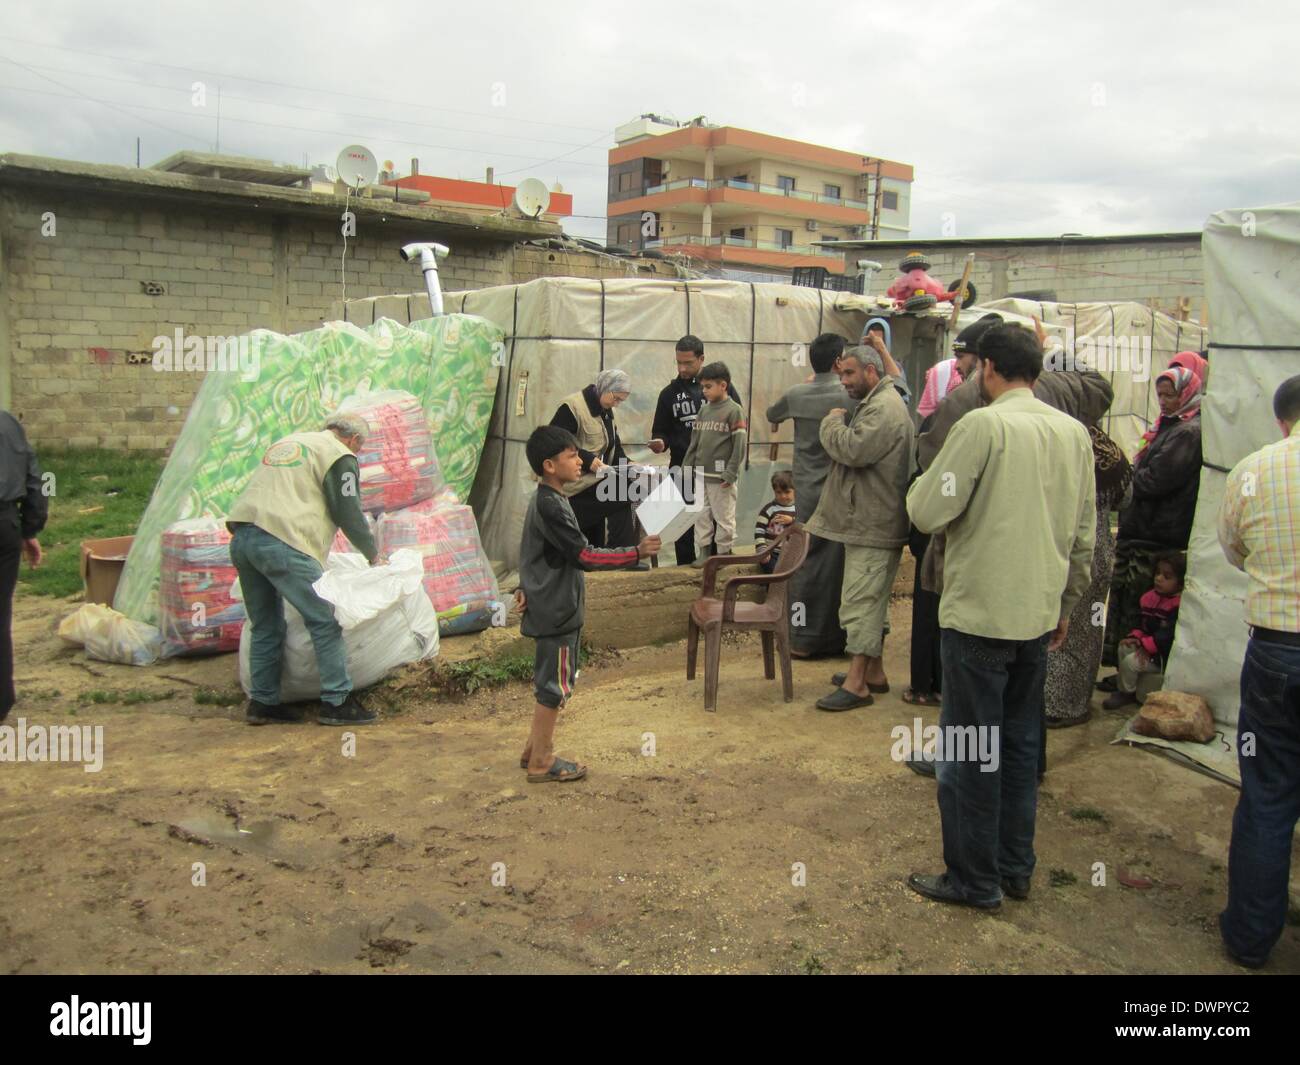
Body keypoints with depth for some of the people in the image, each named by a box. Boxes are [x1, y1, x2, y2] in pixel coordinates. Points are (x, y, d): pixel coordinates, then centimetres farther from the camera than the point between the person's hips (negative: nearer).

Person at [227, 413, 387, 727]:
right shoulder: (339, 456, 3)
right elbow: (348, 513, 0)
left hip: (241, 538, 9)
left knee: (266, 626, 16)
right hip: (282, 542, -9)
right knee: (325, 621, -4)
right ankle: (337, 702, -4)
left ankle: (262, 702, 20)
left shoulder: (287, 442, 29)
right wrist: (373, 556, 12)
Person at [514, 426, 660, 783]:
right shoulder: (552, 507, -22)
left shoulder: (545, 501, 10)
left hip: (552, 606, 10)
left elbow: (537, 552, 18)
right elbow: (584, 556, -24)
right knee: (555, 685, 1)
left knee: (551, 682, 19)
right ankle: (542, 762, 11)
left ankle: (536, 748, 30)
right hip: (558, 611, -10)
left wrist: (527, 587, 23)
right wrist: (636, 553, -23)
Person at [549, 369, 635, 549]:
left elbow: (613, 447, 19)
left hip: (595, 482, 9)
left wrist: (627, 464, -2)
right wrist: (588, 460, -27)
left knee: (594, 543, 10)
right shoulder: (572, 407, -15)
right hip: (577, 486, -9)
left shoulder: (607, 412, 13)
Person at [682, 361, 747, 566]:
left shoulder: (734, 410, -9)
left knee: (724, 518, 3)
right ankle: (702, 553, 18)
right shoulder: (703, 409, 10)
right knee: (701, 516, 10)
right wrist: (687, 466, 10)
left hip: (721, 477, -6)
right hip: (701, 474, 6)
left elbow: (739, 444, -13)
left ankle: (724, 554, 13)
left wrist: (731, 472, -16)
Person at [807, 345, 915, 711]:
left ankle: (858, 683, -6)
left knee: (861, 601, -9)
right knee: (870, 600, 17)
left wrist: (832, 422, -10)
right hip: (868, 521, 11)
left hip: (874, 526, -11)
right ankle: (874, 672, 26)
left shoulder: (884, 408, -16)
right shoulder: (876, 403, 20)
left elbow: (853, 449, -26)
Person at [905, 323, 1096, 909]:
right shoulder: (1074, 432, 6)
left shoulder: (983, 426, -15)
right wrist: (1065, 604, 22)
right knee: (1020, 745, 18)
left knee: (969, 752, 5)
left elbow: (927, 513, -17)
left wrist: (925, 479, 5)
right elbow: (1084, 534, 12)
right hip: (1039, 614, 7)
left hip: (980, 613, -7)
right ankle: (1016, 867, 29)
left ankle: (974, 879, 15)